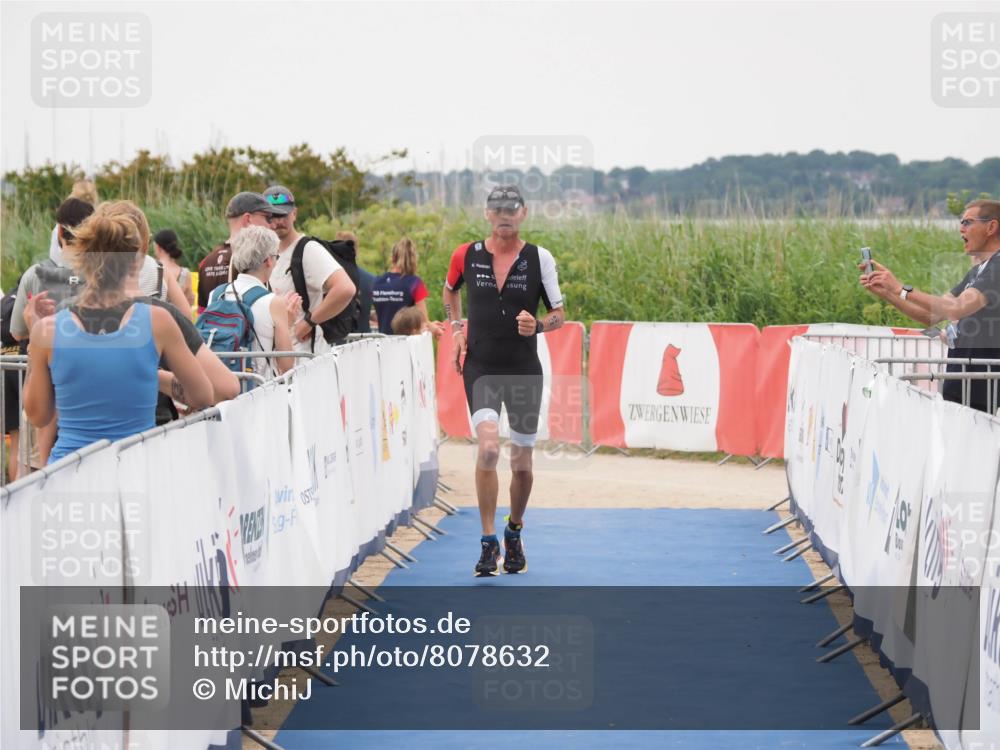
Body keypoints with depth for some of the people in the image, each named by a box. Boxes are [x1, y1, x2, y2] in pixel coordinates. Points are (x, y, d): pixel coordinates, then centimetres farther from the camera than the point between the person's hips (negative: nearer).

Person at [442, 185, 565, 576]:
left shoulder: (540, 258, -2)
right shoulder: (466, 255, 0)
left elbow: (559, 314, 3)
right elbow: (450, 290, 21)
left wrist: (537, 325, -18)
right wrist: (456, 328, 7)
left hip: (524, 370, 1)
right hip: (481, 367, -1)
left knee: (521, 463, 8)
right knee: (488, 447, -21)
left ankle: (514, 533, 34)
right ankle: (488, 543, -13)